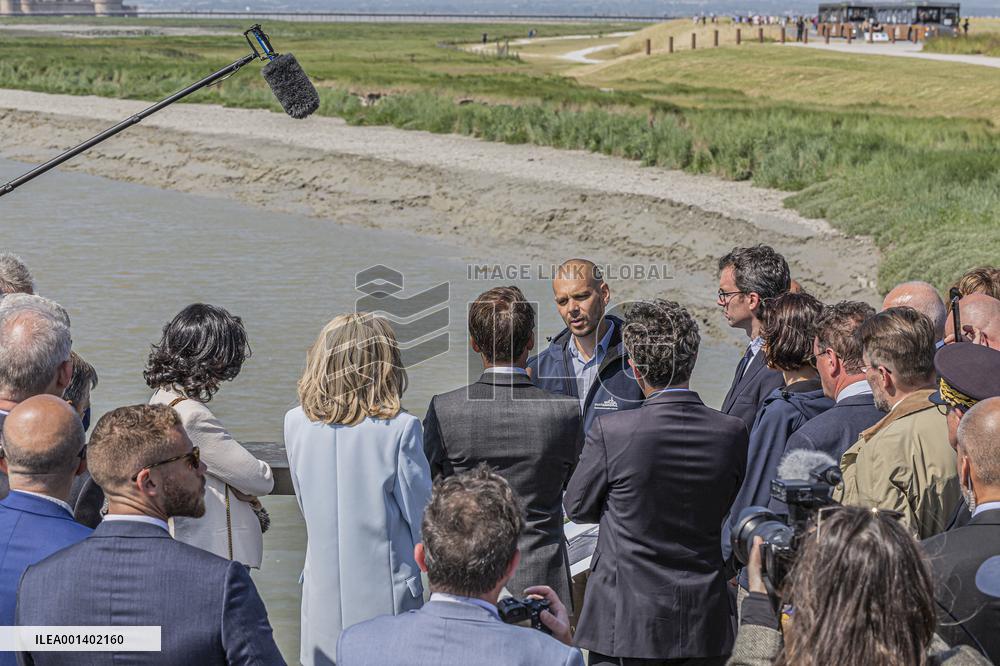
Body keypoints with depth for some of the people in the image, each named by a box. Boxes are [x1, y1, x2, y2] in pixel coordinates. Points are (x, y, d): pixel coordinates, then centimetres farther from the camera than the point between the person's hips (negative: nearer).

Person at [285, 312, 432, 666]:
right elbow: (421, 514, -8)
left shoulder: (296, 422, -4)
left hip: (322, 596, 4)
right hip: (385, 597, -3)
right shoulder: (400, 428, -16)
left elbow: (305, 504, 8)